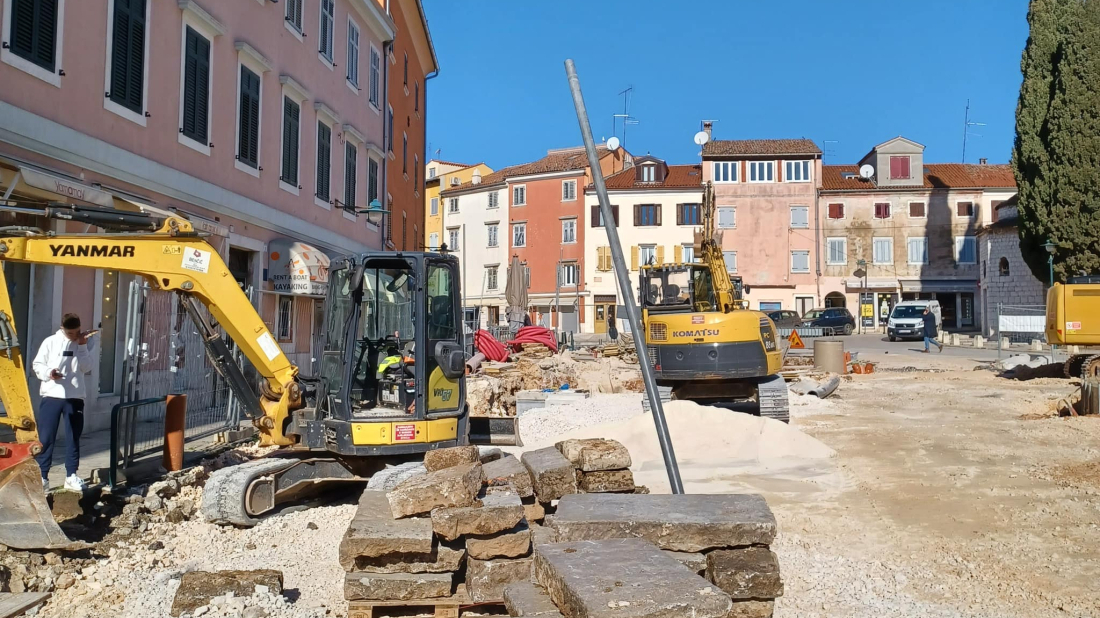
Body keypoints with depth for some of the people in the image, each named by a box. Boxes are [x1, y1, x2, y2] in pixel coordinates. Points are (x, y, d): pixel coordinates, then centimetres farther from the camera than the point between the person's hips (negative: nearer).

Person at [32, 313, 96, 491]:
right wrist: (49, 373, -17)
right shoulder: (50, 342, 1)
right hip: (52, 395, -2)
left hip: (75, 397, 2)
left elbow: (87, 368, -4)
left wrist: (82, 346, -9)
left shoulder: (84, 344, 7)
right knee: (46, 437, -1)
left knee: (74, 437, 7)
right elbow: (37, 365, 2)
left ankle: (71, 476, 14)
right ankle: (42, 476, 7)